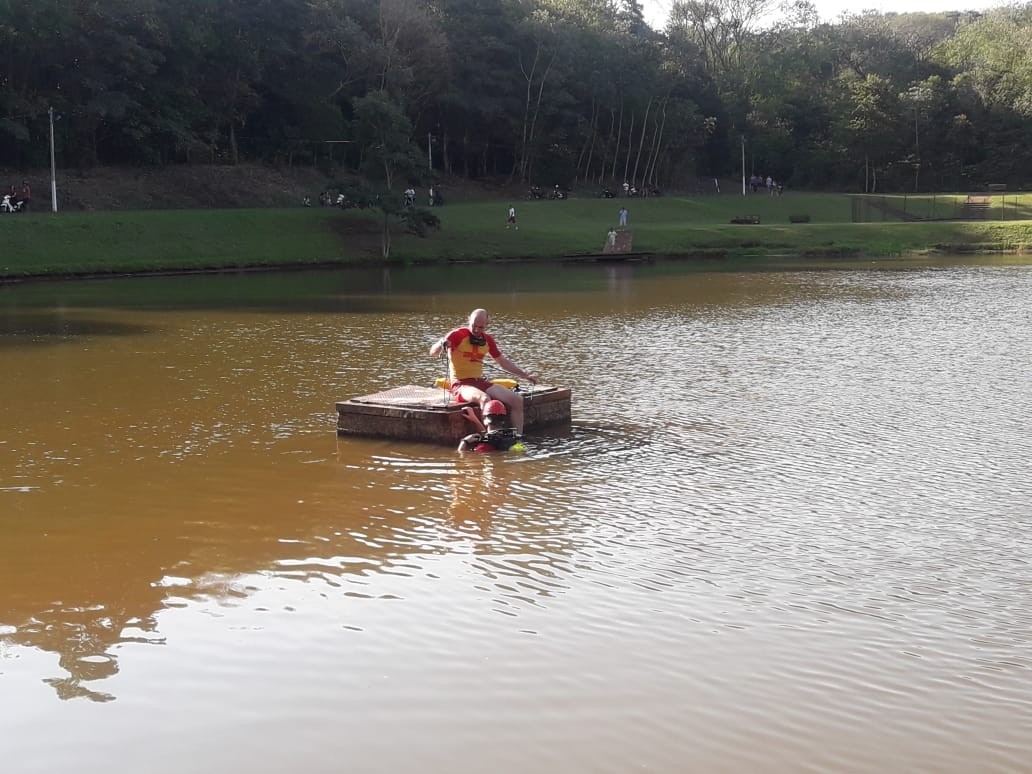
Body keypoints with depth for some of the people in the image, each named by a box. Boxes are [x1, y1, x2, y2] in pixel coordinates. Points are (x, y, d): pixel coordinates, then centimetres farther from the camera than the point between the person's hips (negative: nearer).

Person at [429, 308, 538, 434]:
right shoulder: (457, 335, -7)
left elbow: (503, 362, 22)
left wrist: (525, 375, 15)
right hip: (460, 384, -6)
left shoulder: (488, 339, 11)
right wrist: (441, 344, -38)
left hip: (480, 382, 6)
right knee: (485, 399, -38)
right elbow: (433, 353, -15)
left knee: (517, 400, -9)